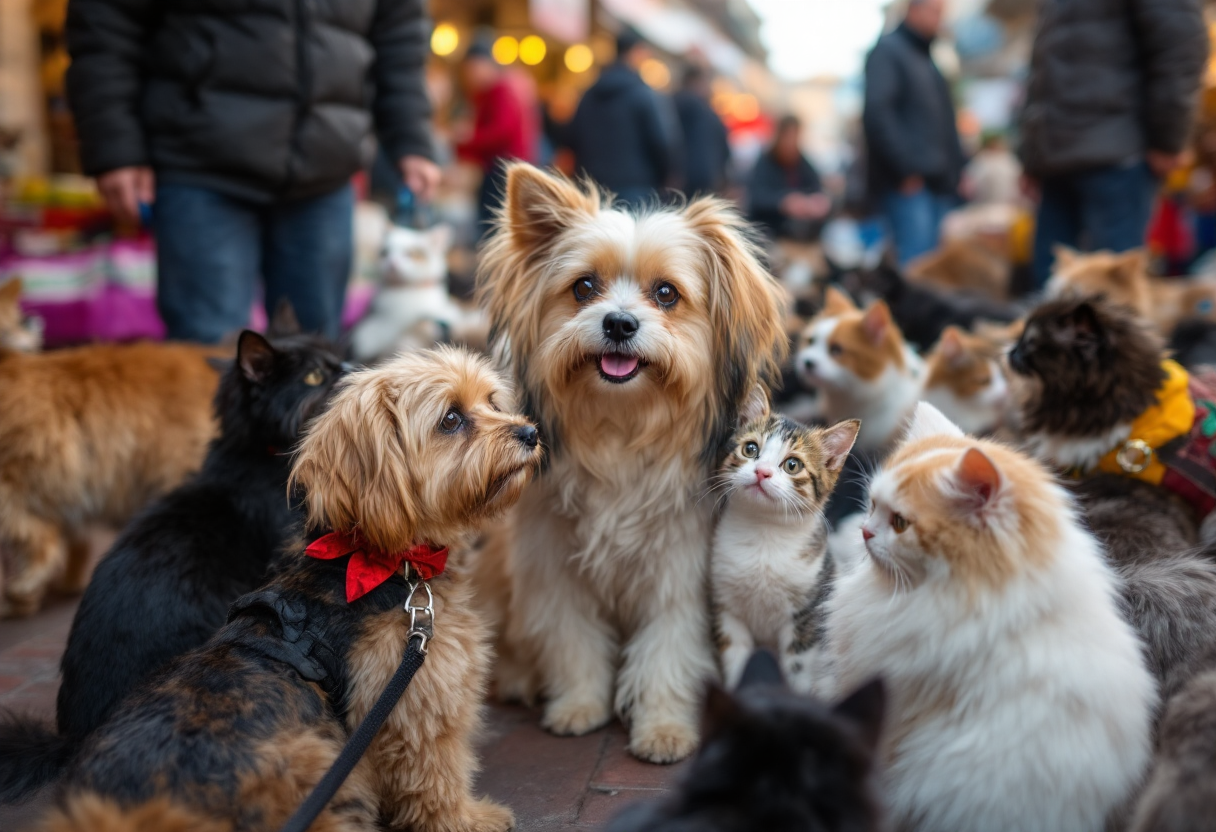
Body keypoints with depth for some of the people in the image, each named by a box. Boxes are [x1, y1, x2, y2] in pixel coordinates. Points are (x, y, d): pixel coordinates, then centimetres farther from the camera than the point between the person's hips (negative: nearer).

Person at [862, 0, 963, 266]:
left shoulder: (928, 59, 23)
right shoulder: (888, 50, -1)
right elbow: (877, 112, -14)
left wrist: (955, 170, 14)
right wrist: (906, 168, -18)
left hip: (940, 182, 8)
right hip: (909, 183, -8)